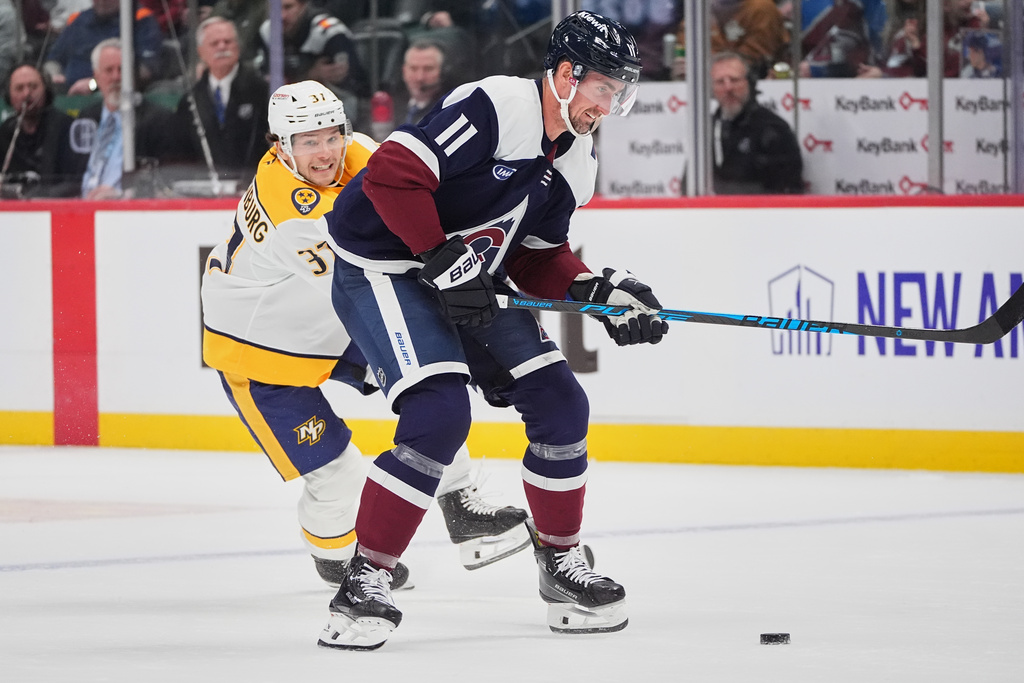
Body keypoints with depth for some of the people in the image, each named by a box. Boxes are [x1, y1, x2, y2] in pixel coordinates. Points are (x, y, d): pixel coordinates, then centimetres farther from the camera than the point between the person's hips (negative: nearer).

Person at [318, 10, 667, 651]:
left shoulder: (577, 160, 6)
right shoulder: (495, 107, -23)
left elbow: (539, 257, 14)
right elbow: (392, 173, -29)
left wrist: (601, 290, -2)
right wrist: (442, 258, -29)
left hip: (470, 278, 9)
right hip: (383, 267, -9)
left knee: (560, 404, 5)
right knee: (439, 414, -25)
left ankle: (562, 564, 22)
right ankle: (366, 582, -16)